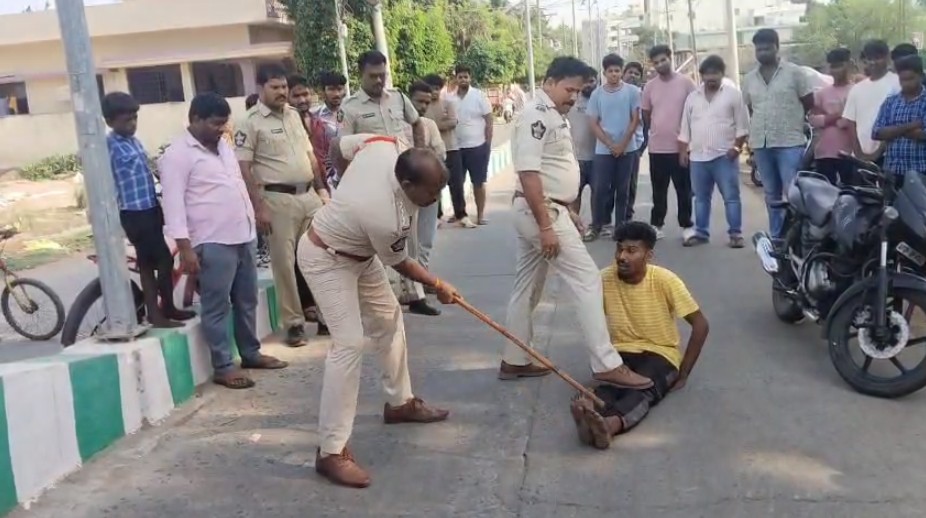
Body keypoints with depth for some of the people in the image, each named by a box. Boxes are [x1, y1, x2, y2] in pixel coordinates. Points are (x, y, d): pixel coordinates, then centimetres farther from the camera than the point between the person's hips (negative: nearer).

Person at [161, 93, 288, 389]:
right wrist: (185, 247, -19)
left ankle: (251, 353, 29)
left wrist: (252, 224, 19)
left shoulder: (223, 146, 15)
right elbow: (174, 203, -14)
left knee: (247, 301, 16)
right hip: (213, 243, -8)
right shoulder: (178, 154, -10)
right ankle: (223, 367, 7)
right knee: (217, 307, 0)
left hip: (244, 237, 8)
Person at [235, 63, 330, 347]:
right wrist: (259, 207, -16)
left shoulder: (294, 114, 13)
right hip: (278, 199, -6)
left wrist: (322, 189, 14)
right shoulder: (251, 122, -7)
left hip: (309, 195, 6)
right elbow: (243, 168, -10)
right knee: (284, 263, 0)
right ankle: (294, 323, 9)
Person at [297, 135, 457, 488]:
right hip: (326, 260, -10)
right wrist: (438, 286, 2)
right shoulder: (388, 220, -37)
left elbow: (337, 146, -1)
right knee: (350, 343, -18)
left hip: (358, 253, 10)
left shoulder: (386, 145, -20)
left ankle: (400, 402, 36)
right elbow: (401, 264, -15)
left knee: (389, 318, 18)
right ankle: (332, 452, -12)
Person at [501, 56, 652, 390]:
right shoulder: (536, 116, -17)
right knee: (587, 280, -9)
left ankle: (514, 361, 23)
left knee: (528, 287, 14)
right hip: (540, 212, -10)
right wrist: (546, 226, -25)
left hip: (547, 209, 10)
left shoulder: (554, 115, 15)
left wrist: (567, 211, 22)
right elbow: (528, 174, -24)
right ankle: (607, 365, -6)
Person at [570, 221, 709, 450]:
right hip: (621, 353, 2)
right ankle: (592, 420, -66)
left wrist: (683, 374, -9)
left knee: (643, 388, -37)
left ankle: (610, 424, -67)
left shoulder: (665, 281, -15)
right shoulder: (604, 279, -8)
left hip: (660, 354, -2)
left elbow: (701, 325, -10)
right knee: (608, 384, -34)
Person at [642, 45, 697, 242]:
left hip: (681, 146, -2)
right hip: (657, 147, 2)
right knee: (658, 191, 11)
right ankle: (656, 225, 20)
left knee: (684, 190, 5)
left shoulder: (686, 83, -4)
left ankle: (687, 226, 13)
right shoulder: (650, 86, 3)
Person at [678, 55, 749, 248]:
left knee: (731, 197, -3)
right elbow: (685, 128, 13)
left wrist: (737, 147, -12)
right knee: (701, 198, 11)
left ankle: (736, 234, 1)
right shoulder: (692, 97, 11)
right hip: (698, 157, 4)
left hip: (724, 156, -4)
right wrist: (683, 151, 8)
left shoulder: (733, 94, 0)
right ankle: (701, 233, 19)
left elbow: (742, 125, -3)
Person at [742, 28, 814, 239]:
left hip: (790, 143, -4)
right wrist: (763, 124, 13)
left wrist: (790, 117, 7)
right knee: (771, 195, 11)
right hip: (761, 144, 5)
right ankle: (776, 236, 19)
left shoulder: (794, 72, -2)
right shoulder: (749, 79, 10)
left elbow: (809, 103, 2)